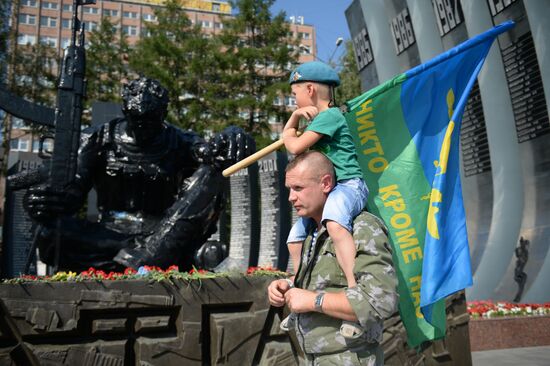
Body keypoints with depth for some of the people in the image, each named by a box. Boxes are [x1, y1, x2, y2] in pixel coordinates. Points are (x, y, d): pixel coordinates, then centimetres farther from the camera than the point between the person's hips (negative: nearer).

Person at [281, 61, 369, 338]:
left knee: (334, 224, -42)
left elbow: (294, 147, -18)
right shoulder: (320, 118, 19)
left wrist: (289, 135, 6)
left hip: (348, 185, -11)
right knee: (295, 238, 16)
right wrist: (295, 116, 8)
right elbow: (289, 135, 28)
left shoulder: (329, 115, -12)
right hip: (328, 190, 11)